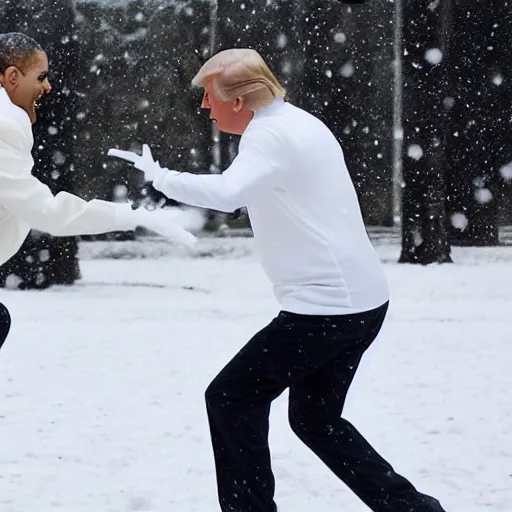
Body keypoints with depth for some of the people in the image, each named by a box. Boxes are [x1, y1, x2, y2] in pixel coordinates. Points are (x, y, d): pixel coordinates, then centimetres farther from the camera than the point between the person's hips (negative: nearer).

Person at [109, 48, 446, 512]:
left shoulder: (271, 133, -15)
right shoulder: (301, 122, 15)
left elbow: (226, 194, -34)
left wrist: (159, 177, -22)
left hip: (324, 306, -10)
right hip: (363, 299, 10)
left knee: (231, 399, 0)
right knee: (315, 418, 21)